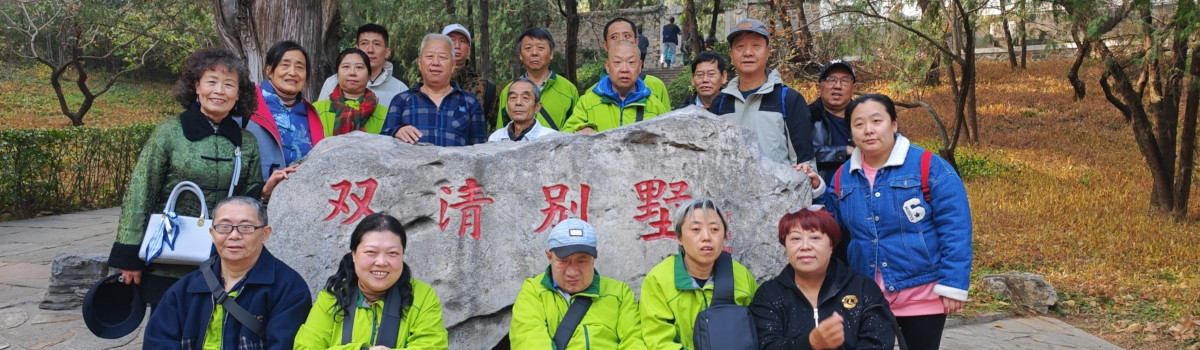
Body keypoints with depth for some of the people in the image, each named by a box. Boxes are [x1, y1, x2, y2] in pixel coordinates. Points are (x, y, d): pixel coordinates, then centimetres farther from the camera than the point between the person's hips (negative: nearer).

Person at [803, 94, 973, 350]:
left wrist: (953, 285, -16)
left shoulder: (929, 166, -10)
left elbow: (955, 230, -12)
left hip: (923, 295, -4)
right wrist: (817, 191, 1)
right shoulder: (844, 176, 6)